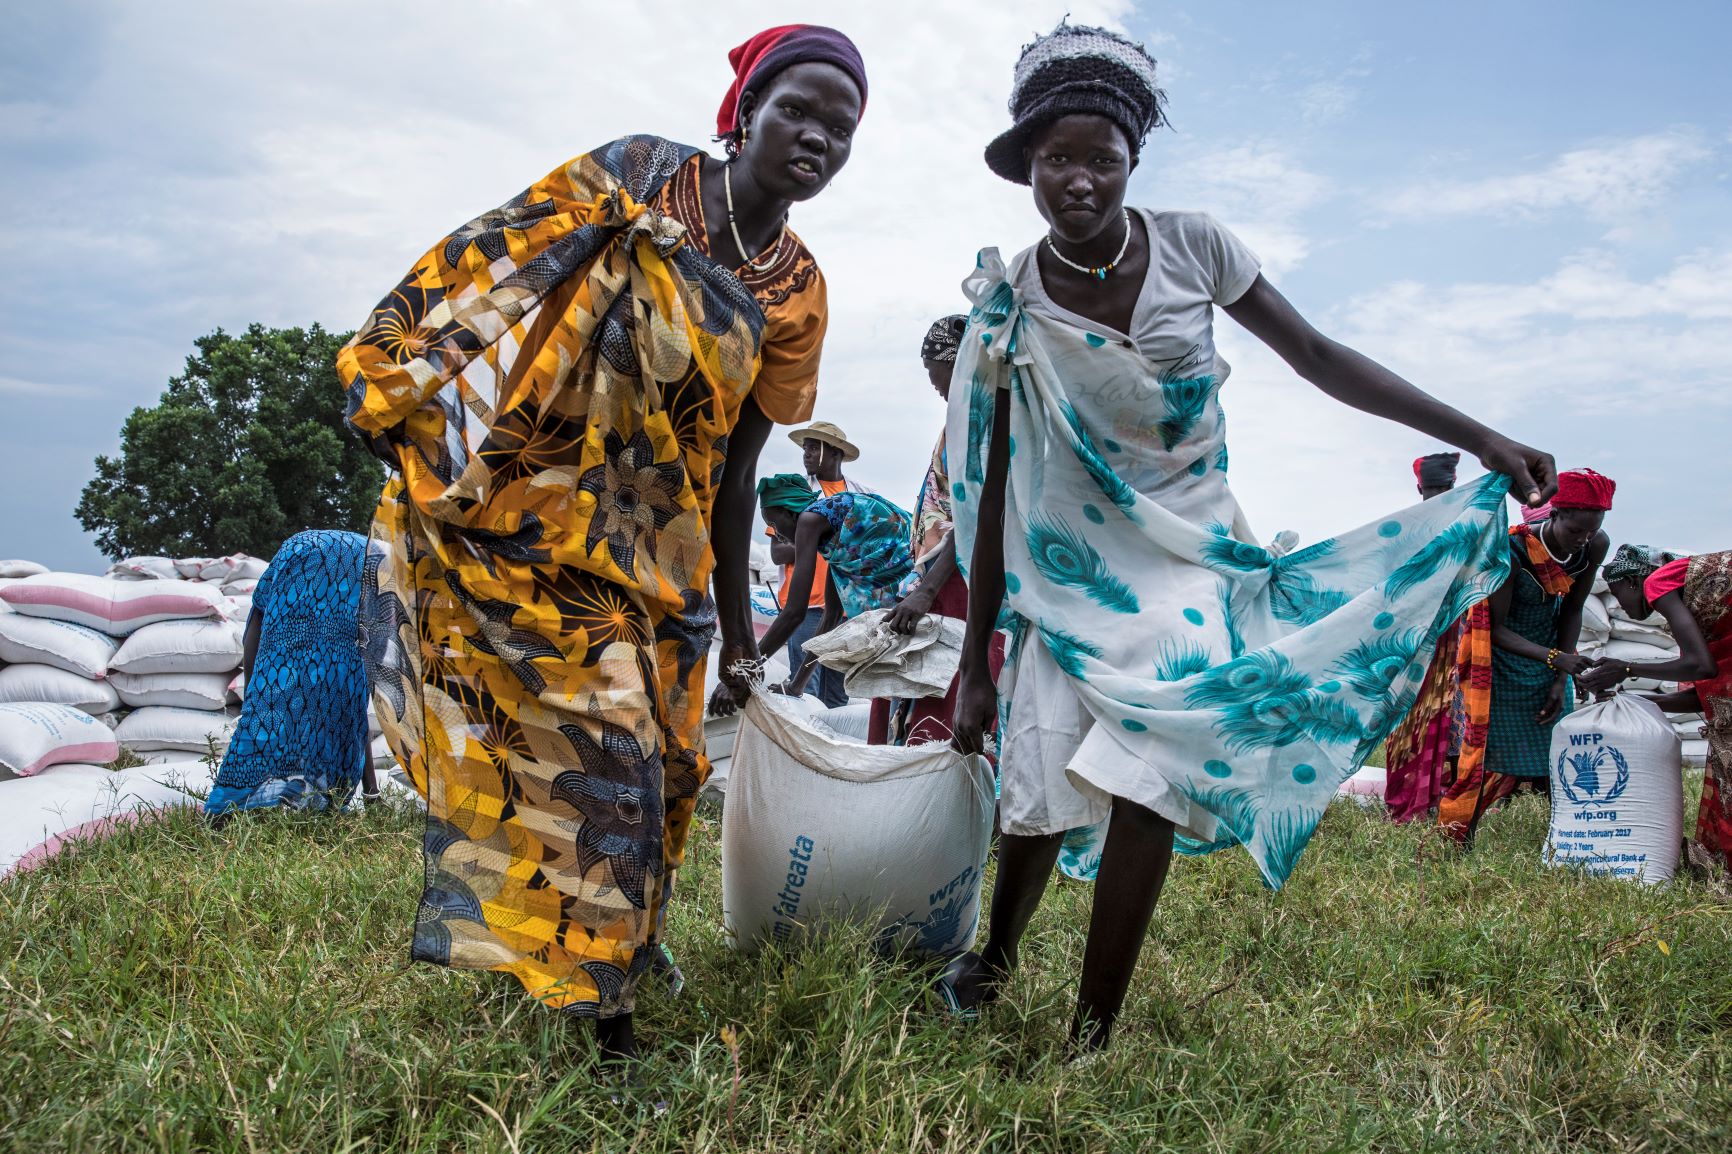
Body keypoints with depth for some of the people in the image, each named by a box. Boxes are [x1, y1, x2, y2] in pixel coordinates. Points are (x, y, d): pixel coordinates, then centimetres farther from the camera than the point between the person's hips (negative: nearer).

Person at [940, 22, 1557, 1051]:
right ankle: (996, 957, 29)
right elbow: (994, 493, -5)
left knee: (1149, 779, -17)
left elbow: (1322, 359, 2)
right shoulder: (1010, 302, -7)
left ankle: (1091, 1041, -2)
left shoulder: (1192, 247, -6)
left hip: (1187, 559, 0)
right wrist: (975, 664, -4)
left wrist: (1484, 440, 0)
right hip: (1069, 571, 0)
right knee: (1040, 792, -5)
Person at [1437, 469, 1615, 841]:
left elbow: (1572, 610, -1)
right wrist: (1555, 658, -35)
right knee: (1493, 752, -4)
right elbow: (1497, 629, -22)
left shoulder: (1595, 546, -12)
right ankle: (1455, 837, 7)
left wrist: (1561, 680, -5)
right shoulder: (1511, 552, -29)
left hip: (1551, 653, 5)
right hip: (1503, 659, -5)